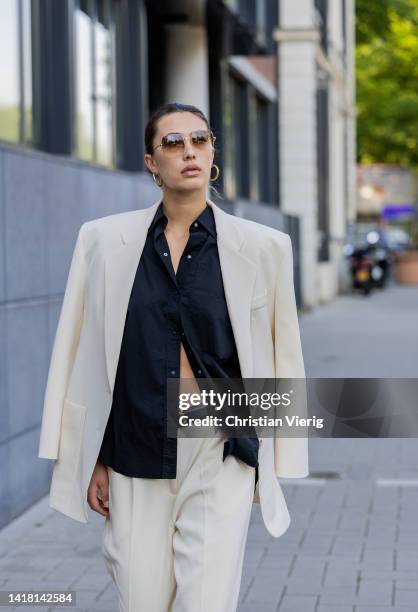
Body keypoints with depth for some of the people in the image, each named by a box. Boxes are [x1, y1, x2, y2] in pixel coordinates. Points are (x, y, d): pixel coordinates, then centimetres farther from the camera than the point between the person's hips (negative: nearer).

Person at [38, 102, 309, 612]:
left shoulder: (263, 246, 1)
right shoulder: (104, 240, 3)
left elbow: (281, 357, 6)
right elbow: (83, 355, 6)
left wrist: (276, 464, 7)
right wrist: (91, 459, 5)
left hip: (220, 457, -1)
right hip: (135, 456, 1)